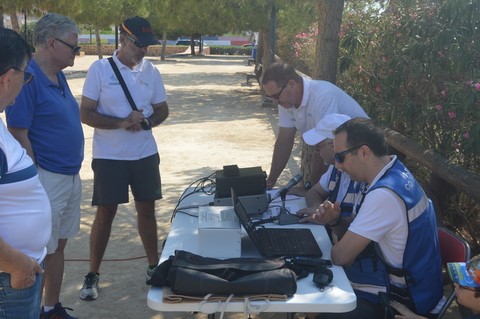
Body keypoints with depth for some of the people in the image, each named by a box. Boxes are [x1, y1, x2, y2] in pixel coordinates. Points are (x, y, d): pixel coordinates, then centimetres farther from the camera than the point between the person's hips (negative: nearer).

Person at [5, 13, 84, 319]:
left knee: (59, 247, 18)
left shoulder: (59, 77, 10)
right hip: (46, 180, -9)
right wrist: (35, 184, -16)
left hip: (71, 177, 9)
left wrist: (73, 173, 17)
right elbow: (19, 135, -18)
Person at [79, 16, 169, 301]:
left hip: (145, 154, 3)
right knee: (105, 213, 4)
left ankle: (154, 266, 27)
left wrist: (146, 122, -12)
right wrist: (121, 122, -24)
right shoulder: (100, 69, -9)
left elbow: (162, 110, 10)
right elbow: (86, 114, -10)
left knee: (147, 210, 12)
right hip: (109, 156, -3)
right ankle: (93, 275, 19)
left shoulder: (151, 71, 2)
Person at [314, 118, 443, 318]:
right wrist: (335, 221, -7)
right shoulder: (393, 175, 1)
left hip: (401, 300, -9)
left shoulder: (384, 195, -29)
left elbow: (341, 256, -23)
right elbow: (356, 234, 11)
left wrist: (337, 249, -3)